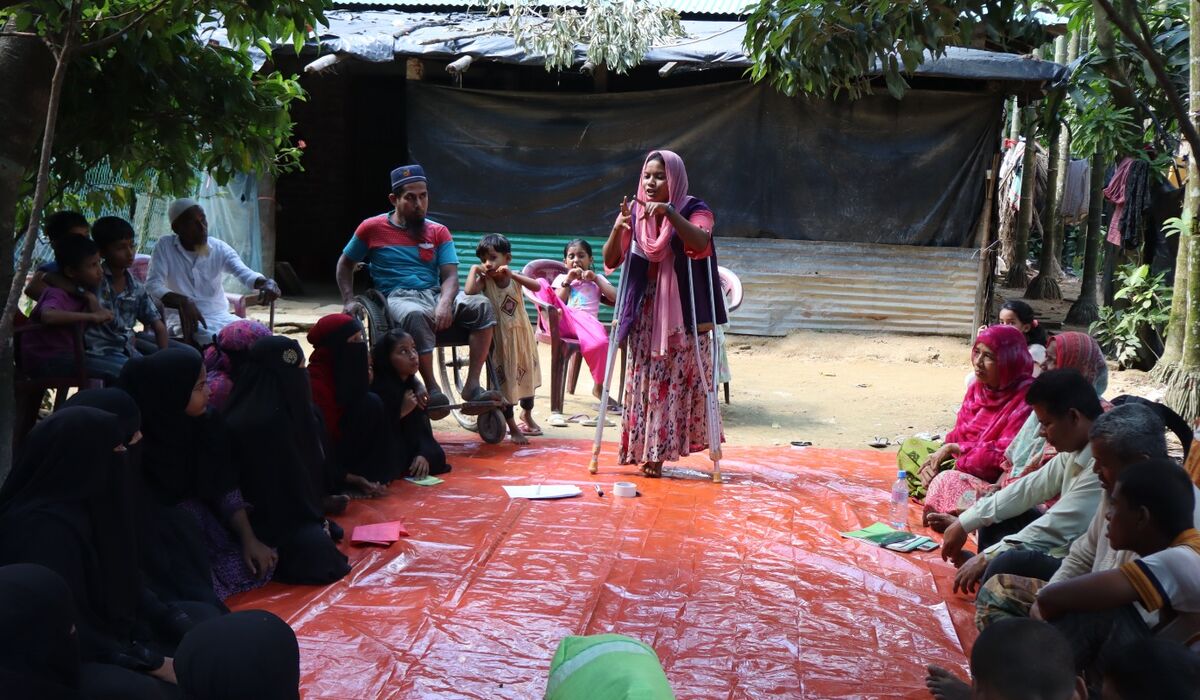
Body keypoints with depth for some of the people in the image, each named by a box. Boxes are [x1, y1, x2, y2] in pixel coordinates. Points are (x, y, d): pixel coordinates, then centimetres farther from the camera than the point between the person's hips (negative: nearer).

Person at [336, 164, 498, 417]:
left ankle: (472, 386, -29)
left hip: (436, 293, 3)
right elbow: (345, 264, 20)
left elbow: (450, 276, 2)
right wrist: (349, 301, 4)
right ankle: (433, 390, -35)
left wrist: (444, 304, -20)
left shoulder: (438, 232, 13)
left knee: (481, 306, -26)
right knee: (416, 315, -41)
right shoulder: (372, 228, 9)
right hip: (399, 298, -3)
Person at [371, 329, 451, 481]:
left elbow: (423, 429, -2)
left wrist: (424, 454, -20)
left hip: (407, 449, 7)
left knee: (437, 456, -14)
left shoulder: (413, 386, 2)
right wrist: (401, 412, -28)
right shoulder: (378, 389, -22)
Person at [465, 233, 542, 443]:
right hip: (501, 338, -3)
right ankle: (513, 427, 14)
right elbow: (469, 291, -32)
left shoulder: (514, 276, -4)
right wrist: (474, 269, -21)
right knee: (505, 379, 2)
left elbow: (536, 287, -22)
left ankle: (526, 414, 41)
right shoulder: (485, 280, -11)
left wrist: (512, 275, -30)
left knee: (527, 375, 17)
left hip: (522, 334, 3)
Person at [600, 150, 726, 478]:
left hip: (684, 317, -3)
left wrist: (669, 212, -36)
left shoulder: (694, 210, -5)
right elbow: (610, 261, -1)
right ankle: (644, 449, 8)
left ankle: (658, 451, 4)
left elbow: (701, 243, -25)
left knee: (679, 381, -3)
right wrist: (618, 228, -20)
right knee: (644, 382, 2)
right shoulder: (635, 212, 5)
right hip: (644, 317, 3)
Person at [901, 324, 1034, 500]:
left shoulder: (1025, 400, -23)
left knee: (947, 482, -32)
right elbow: (959, 434, 8)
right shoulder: (977, 388, 3)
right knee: (910, 446, 13)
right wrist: (936, 458, -12)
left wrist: (952, 448, -19)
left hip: (993, 479, -9)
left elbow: (1004, 455, -26)